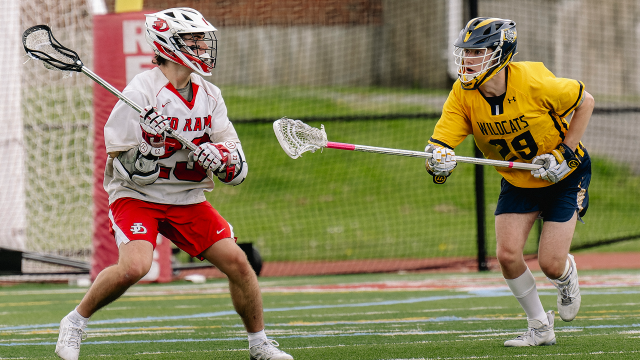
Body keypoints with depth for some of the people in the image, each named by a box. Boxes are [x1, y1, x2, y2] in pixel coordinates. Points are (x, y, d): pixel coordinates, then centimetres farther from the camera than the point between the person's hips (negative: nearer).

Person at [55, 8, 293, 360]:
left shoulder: (209, 96, 3)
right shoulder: (142, 92, -16)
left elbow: (238, 166, 0)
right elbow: (124, 166, -16)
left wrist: (218, 158, -21)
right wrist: (152, 144, -32)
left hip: (188, 199, 6)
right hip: (136, 196, -6)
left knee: (237, 262, -5)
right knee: (134, 266, -28)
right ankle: (74, 323, -5)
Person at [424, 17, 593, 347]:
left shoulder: (533, 82, -29)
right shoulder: (462, 95, -18)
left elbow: (585, 102, -12)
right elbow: (440, 144, -24)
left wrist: (565, 153, -18)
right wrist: (438, 160, -49)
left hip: (565, 176, -4)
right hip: (516, 181, 4)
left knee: (550, 264, -11)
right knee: (507, 255, -13)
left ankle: (567, 275, 30)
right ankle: (540, 328, 9)